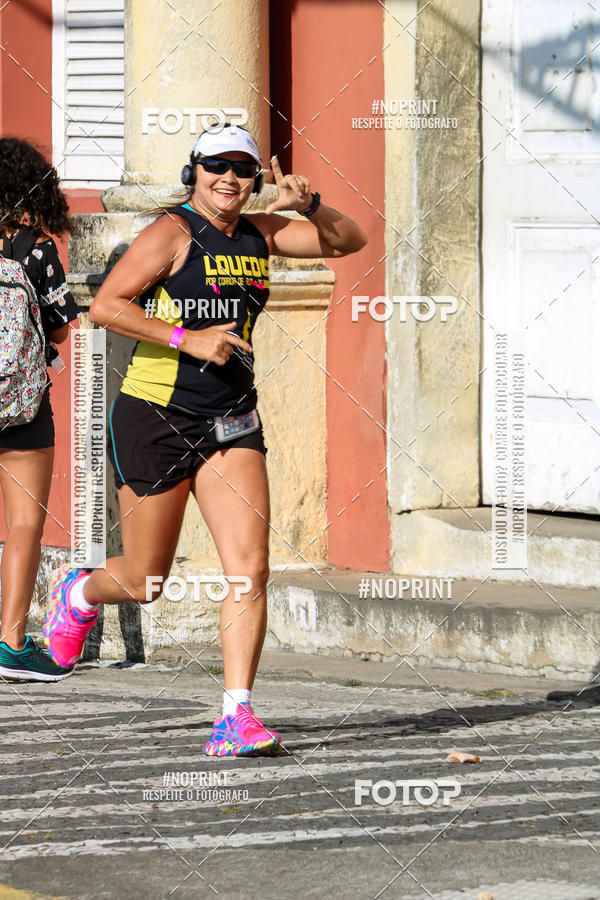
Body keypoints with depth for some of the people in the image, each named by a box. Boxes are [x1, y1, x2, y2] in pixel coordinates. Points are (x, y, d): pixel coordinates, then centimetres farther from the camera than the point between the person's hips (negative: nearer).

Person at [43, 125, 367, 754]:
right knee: (145, 583, 7)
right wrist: (187, 338, -21)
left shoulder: (261, 233, 8)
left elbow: (348, 241, 12)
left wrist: (308, 206, -8)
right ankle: (77, 593, 42)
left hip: (230, 421, 5)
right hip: (156, 418, -5)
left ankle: (236, 716, -11)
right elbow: (105, 306, -17)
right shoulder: (173, 233, -10)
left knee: (251, 566, -11)